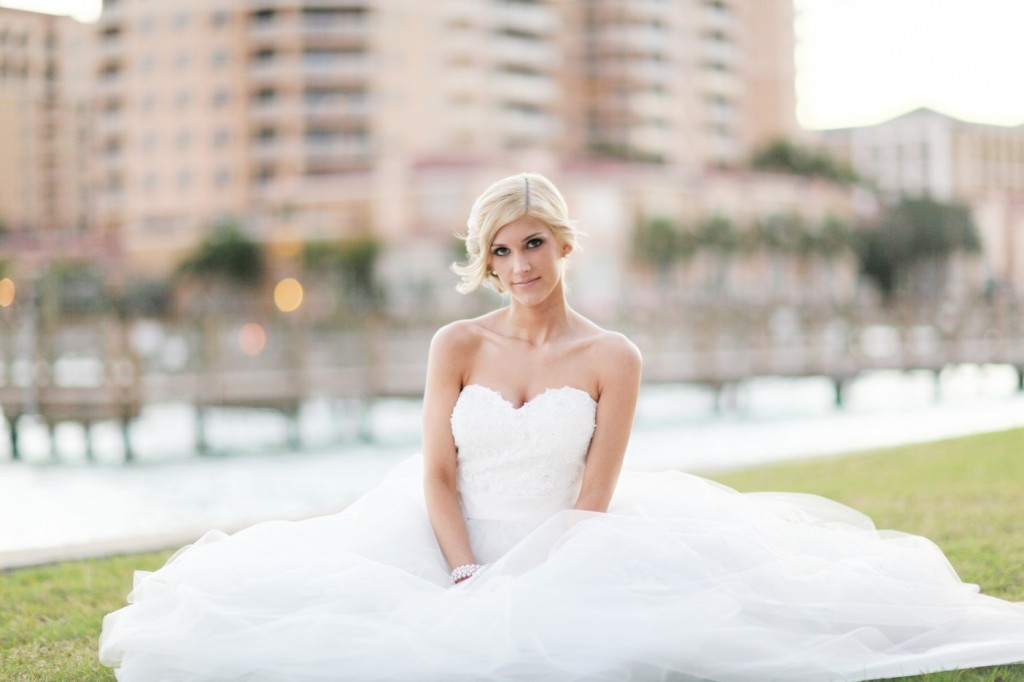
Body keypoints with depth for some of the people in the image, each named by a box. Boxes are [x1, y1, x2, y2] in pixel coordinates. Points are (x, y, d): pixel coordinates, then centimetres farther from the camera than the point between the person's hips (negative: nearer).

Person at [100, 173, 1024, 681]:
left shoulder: (612, 359, -2)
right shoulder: (457, 346, 5)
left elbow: (596, 498, -6)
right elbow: (436, 475, 0)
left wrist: (525, 586, -17)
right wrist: (467, 577, -15)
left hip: (563, 561, -3)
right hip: (454, 558, 3)